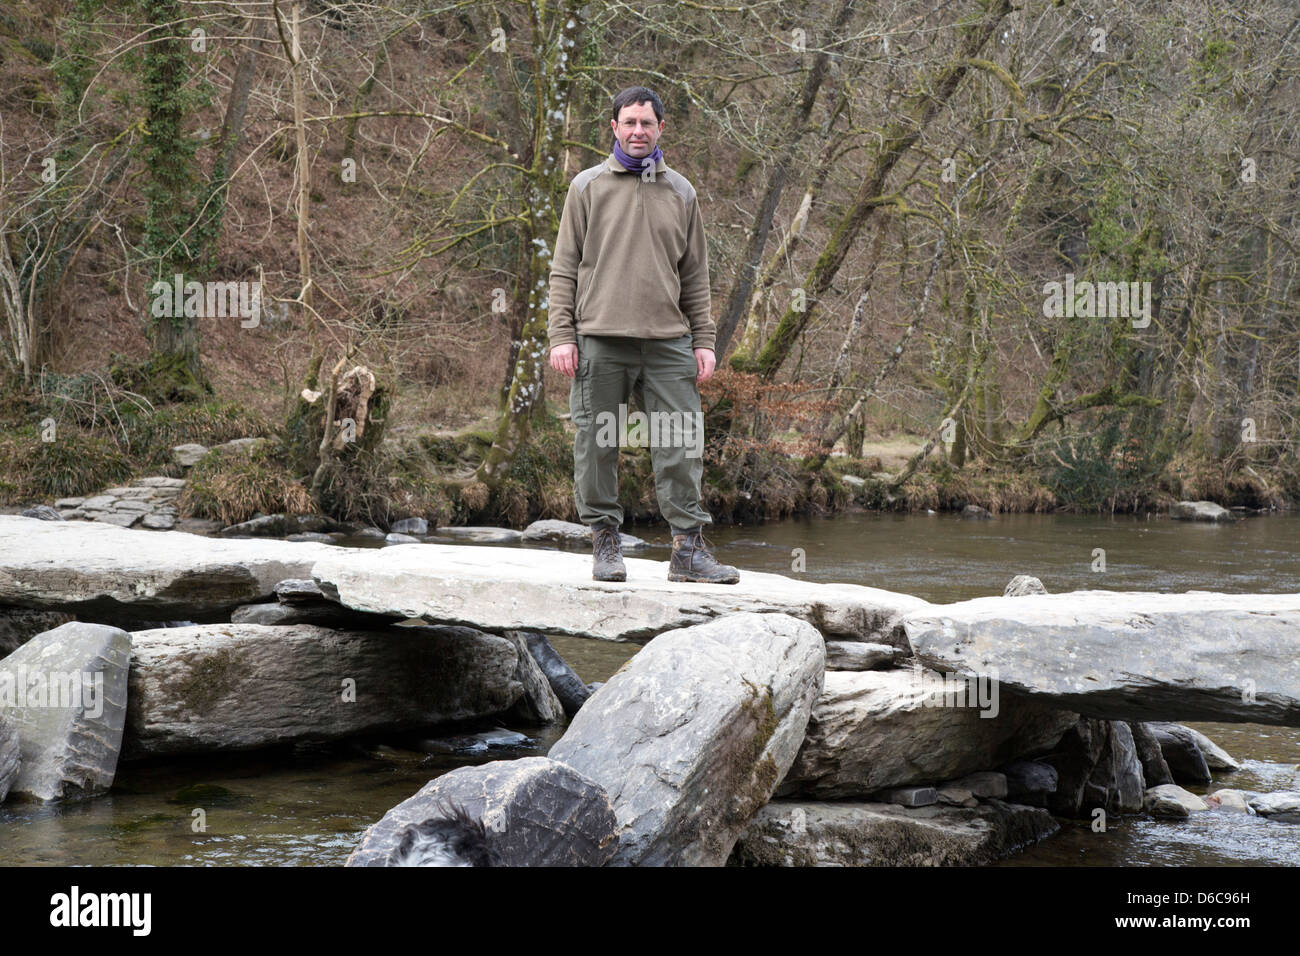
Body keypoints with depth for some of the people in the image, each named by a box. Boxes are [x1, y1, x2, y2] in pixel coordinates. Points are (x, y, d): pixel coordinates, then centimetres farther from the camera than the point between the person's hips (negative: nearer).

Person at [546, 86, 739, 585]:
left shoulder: (680, 193, 15)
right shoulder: (588, 187, 7)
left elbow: (695, 276, 16)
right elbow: (565, 267, 5)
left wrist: (704, 339, 8)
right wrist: (561, 335, -4)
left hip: (668, 341, 2)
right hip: (599, 341, -2)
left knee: (682, 444, -3)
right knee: (597, 444, 0)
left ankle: (689, 547, 1)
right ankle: (605, 542, 10)